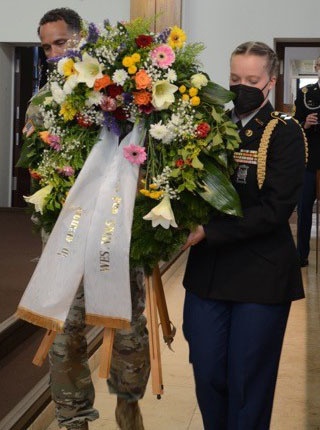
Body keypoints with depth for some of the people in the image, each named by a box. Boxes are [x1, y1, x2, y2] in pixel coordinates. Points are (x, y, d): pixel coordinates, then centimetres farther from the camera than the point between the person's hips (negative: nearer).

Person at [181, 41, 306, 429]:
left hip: (261, 277, -3)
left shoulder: (285, 133, -5)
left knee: (248, 382, 5)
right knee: (207, 376, 9)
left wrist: (209, 232, -19)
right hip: (207, 271, 4)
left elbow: (275, 209, -14)